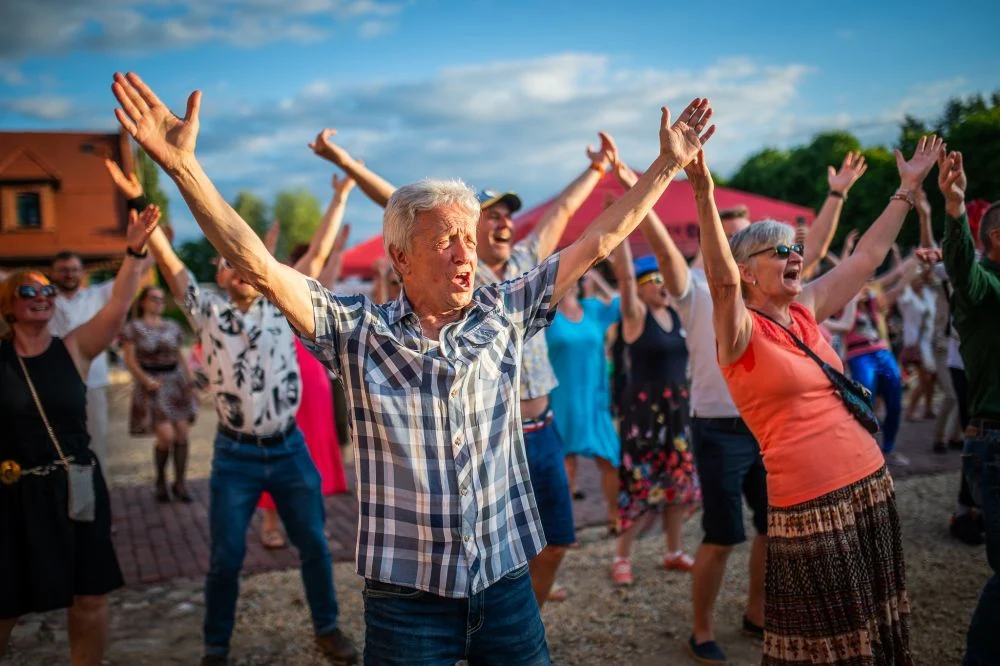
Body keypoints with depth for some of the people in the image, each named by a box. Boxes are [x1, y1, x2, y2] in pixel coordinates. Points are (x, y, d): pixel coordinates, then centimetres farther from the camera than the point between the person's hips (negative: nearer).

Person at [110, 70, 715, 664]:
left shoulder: (504, 314, 1)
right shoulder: (357, 330, -6)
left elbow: (597, 243, 4)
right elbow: (258, 264, -13)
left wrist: (667, 166, 7)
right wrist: (183, 166, -20)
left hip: (506, 583, 3)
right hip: (406, 596, -2)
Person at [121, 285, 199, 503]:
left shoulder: (172, 326, 10)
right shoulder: (133, 327, -2)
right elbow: (130, 361, -5)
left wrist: (190, 379, 4)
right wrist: (146, 380, -18)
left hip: (177, 382, 4)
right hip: (152, 384, -4)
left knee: (182, 432, -2)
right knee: (166, 435, -12)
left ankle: (179, 483, 11)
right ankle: (160, 481, 12)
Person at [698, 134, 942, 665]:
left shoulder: (806, 309, 8)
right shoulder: (742, 332, -12)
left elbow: (867, 256, 17)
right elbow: (721, 280, -32)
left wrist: (908, 187, 22)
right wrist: (704, 196, -45)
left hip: (871, 484, 7)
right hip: (811, 503, -7)